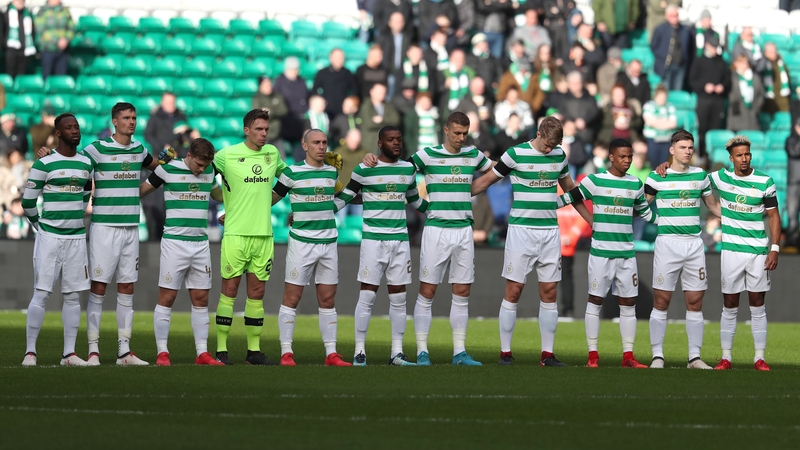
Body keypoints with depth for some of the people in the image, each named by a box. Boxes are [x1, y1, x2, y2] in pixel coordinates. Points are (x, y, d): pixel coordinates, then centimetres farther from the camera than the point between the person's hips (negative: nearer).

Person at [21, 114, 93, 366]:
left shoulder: (87, 164, 9)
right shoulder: (44, 164, -7)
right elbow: (28, 201, -2)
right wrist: (40, 225, 7)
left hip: (77, 237, 5)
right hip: (49, 238, -5)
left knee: (73, 296, 4)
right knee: (41, 294, -7)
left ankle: (69, 353, 8)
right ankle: (30, 352, -3)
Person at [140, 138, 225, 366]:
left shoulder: (209, 171, 8)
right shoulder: (168, 169, -7)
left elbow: (217, 194, 29)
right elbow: (141, 191, 6)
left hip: (201, 244, 5)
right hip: (174, 243, -5)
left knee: (201, 299, 5)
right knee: (167, 297, -3)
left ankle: (202, 353, 8)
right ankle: (162, 353, 1)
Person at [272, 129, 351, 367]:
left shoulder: (332, 173, 10)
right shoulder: (292, 173, -5)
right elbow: (271, 199, 4)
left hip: (328, 242, 4)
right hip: (301, 242, -4)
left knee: (328, 300, 4)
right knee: (292, 297, -4)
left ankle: (331, 353, 6)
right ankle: (286, 353, 0)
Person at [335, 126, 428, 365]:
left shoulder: (408, 169, 12)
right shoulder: (364, 170, -2)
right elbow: (344, 197, 3)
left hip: (400, 239, 4)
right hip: (373, 239, -4)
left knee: (398, 298, 5)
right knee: (367, 296, -5)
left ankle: (397, 352, 9)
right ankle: (359, 352, -1)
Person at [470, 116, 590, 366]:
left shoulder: (559, 155, 7)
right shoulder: (515, 154, -7)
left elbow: (569, 188, 23)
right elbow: (486, 181, 2)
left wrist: (591, 219, 29)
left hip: (550, 232, 4)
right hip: (521, 230, -4)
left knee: (549, 292, 3)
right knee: (513, 291, -4)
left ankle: (547, 354, 6)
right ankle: (505, 352, 2)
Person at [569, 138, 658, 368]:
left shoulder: (636, 184, 9)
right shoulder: (595, 181, -4)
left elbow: (645, 212, 23)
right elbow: (572, 198, 0)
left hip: (627, 254, 4)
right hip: (601, 252, -4)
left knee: (628, 303, 4)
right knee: (595, 300, 0)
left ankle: (628, 355, 8)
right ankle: (593, 354, 5)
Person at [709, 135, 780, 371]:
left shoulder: (765, 182, -1)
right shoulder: (721, 178, 2)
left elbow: (773, 216, 4)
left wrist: (775, 248, -4)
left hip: (758, 251, -1)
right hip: (731, 251, 1)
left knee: (757, 306, 2)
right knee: (730, 306, 3)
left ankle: (759, 358, 5)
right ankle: (725, 357, 8)